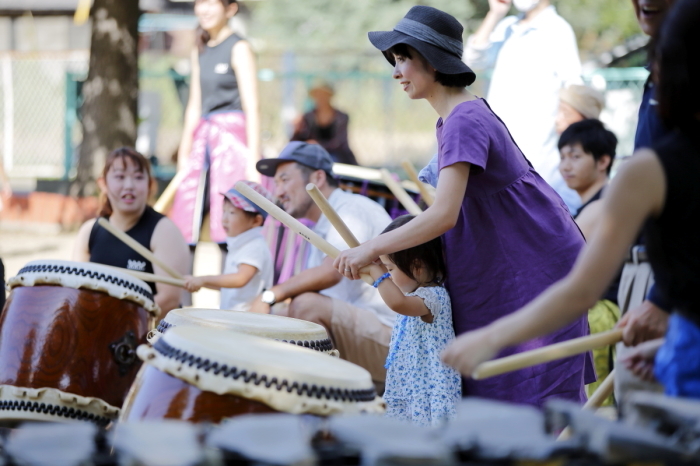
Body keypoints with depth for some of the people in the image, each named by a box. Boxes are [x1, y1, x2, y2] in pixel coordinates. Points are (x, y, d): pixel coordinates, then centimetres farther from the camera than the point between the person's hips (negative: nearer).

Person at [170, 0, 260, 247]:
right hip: (203, 138, 7)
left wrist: (253, 160, -15)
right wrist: (184, 153, 20)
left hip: (231, 136, -7)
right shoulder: (200, 51, 18)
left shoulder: (239, 48, -4)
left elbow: (252, 106, -9)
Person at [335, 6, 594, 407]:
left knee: (539, 403, -8)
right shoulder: (450, 120, 11)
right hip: (501, 273, 10)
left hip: (538, 268, -10)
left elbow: (445, 214, -29)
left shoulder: (465, 122, -20)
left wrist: (373, 249, -24)